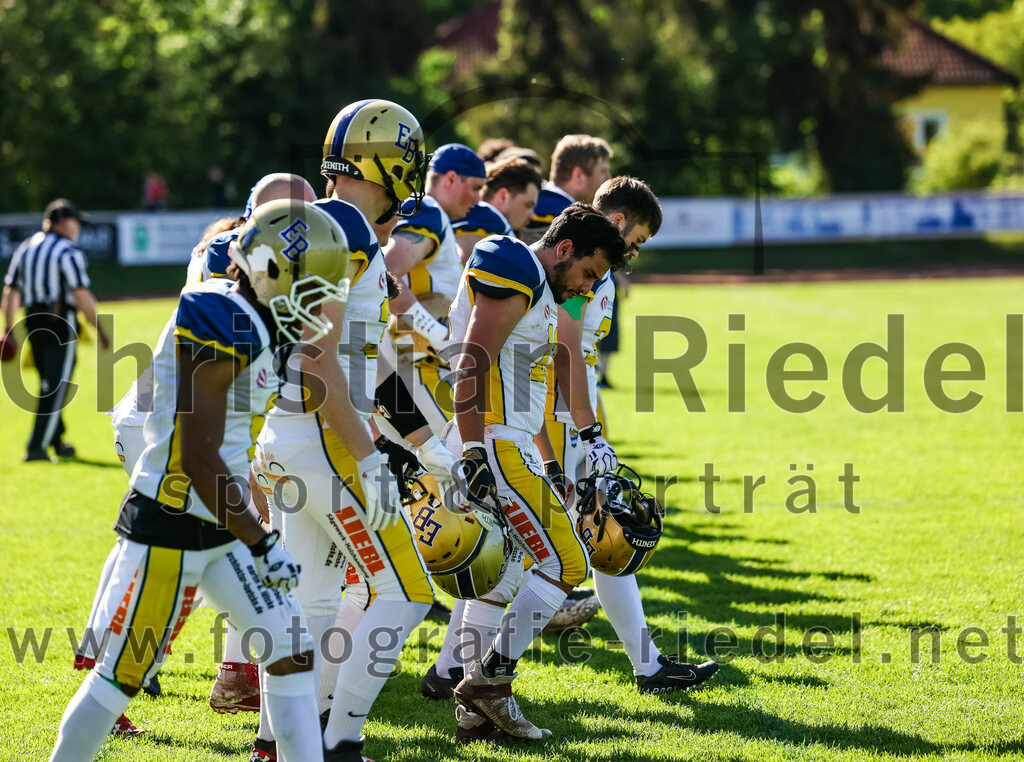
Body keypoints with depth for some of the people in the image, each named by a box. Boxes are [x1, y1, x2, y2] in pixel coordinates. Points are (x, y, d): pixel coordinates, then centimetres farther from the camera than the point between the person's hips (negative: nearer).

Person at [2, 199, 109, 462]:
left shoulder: (24, 248, 11)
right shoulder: (68, 252, -10)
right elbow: (81, 295, -17)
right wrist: (99, 330, -12)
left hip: (32, 322, 7)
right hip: (61, 324, -7)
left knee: (49, 385, 21)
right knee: (56, 388, -4)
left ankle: (56, 441, 31)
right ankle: (36, 447, -11)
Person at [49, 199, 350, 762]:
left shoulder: (247, 326, 9)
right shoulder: (218, 328, -21)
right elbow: (197, 460, -23)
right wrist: (262, 545, -20)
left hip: (221, 527, 10)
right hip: (173, 529, -10)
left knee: (292, 654, 5)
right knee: (123, 674, 1)